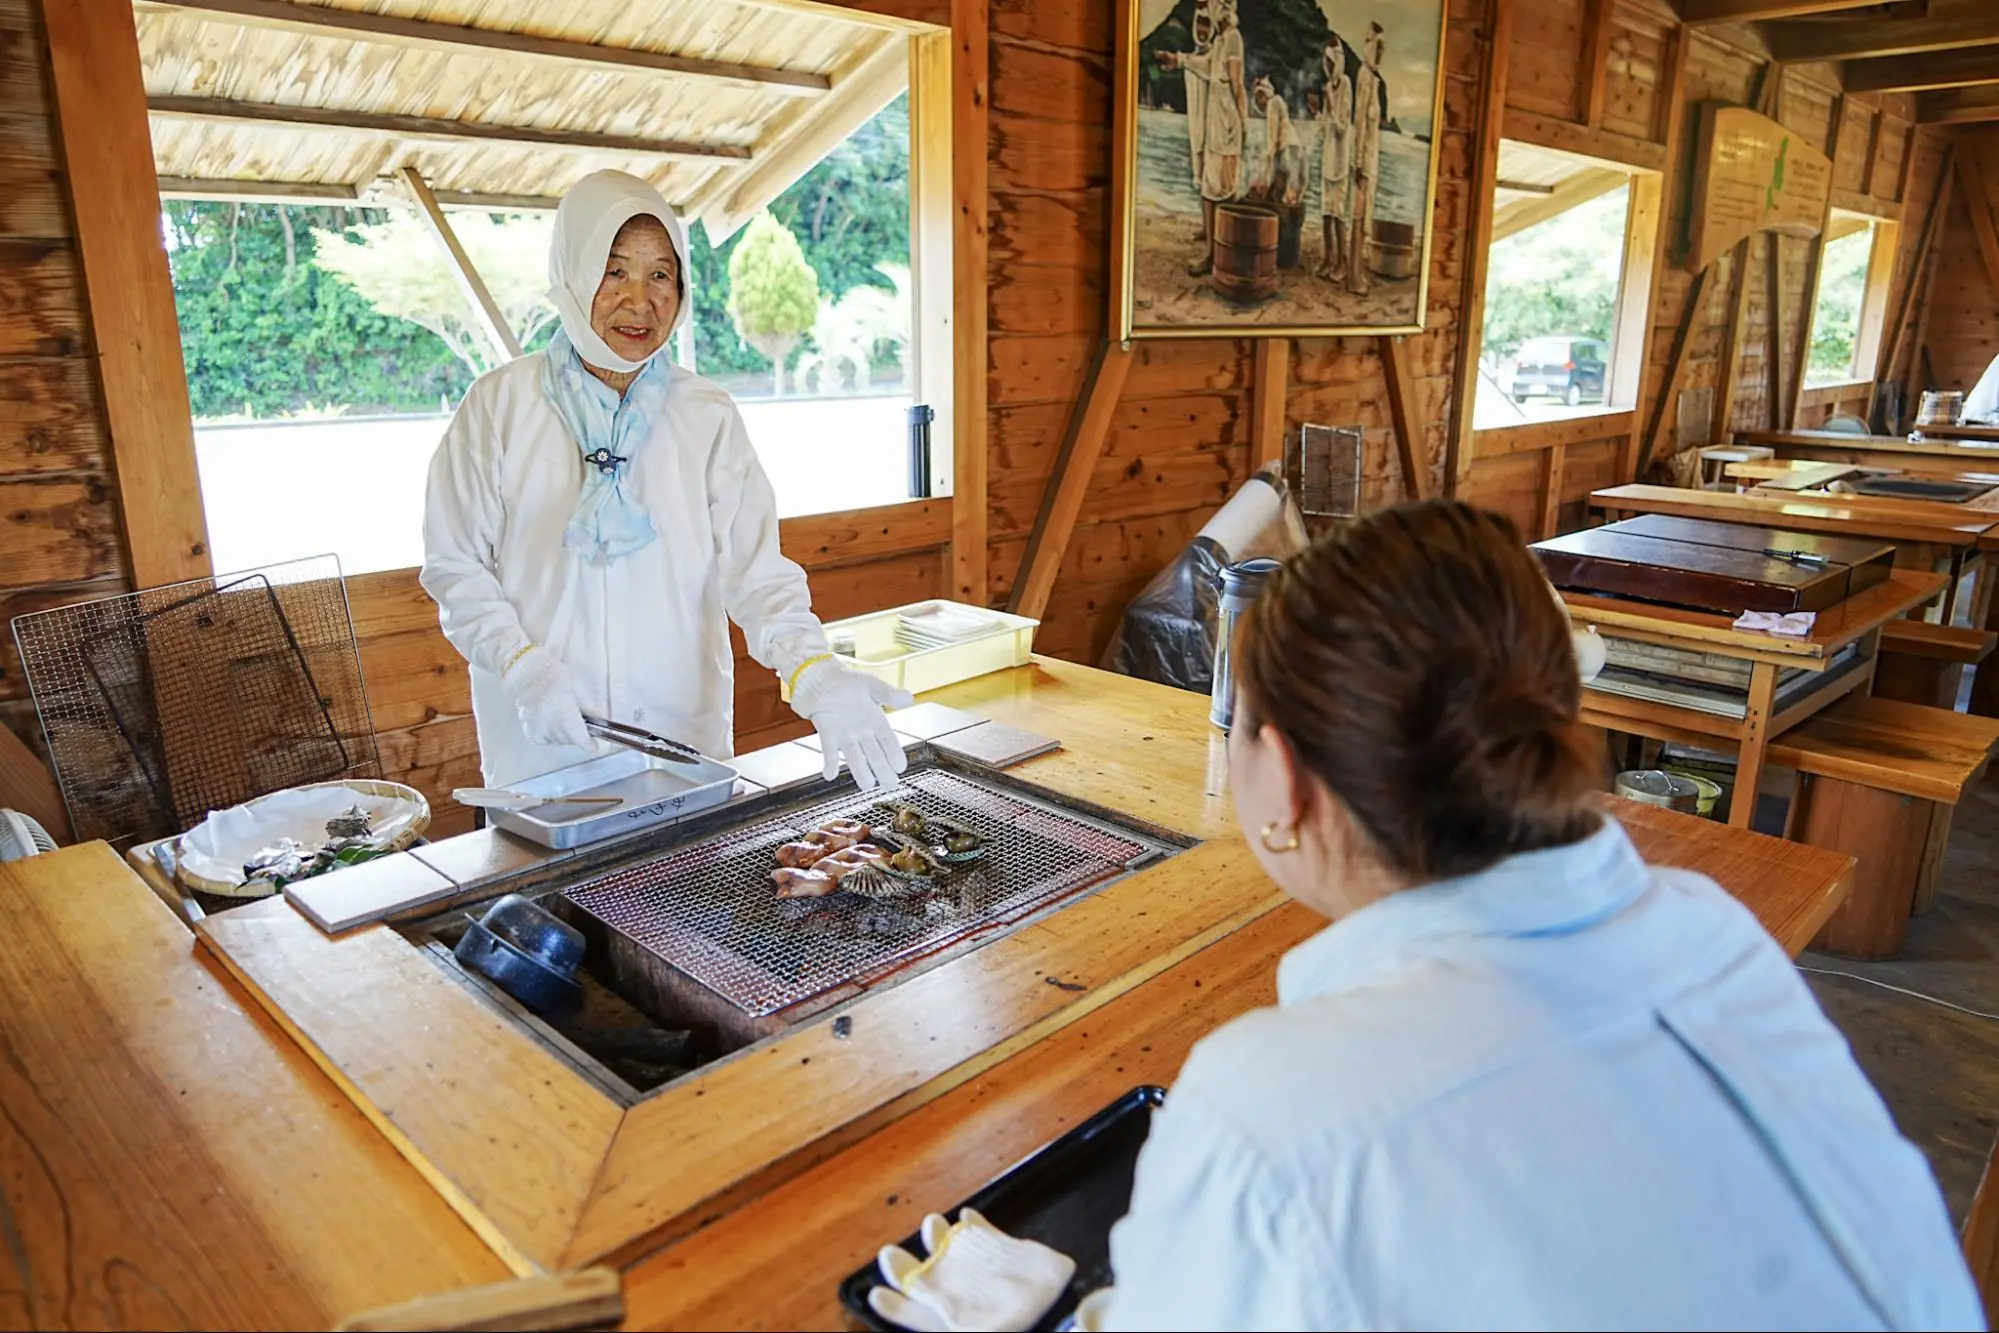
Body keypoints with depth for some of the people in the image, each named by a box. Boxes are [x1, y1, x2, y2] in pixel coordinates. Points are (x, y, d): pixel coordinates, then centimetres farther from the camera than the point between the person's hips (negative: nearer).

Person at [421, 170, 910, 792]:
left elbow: (756, 567, -7)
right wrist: (523, 667, -16)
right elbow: (456, 566, 0)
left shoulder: (708, 417, 1)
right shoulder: (500, 406, -2)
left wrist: (815, 672, -24)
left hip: (686, 731, 1)